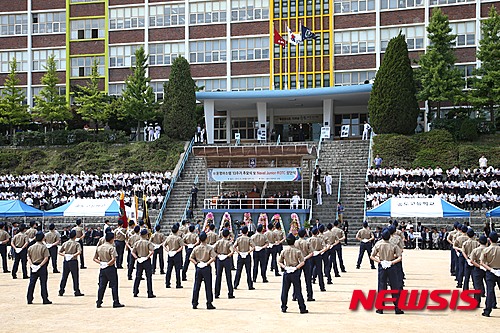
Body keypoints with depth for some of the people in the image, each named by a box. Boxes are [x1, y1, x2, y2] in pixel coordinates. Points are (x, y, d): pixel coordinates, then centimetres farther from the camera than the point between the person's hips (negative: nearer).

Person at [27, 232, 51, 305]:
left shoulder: (31, 247, 6)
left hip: (33, 267, 4)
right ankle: (45, 299, 2)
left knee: (31, 283, 8)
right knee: (43, 283, 0)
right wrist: (40, 265, -14)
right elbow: (46, 258, -15)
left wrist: (31, 264, -4)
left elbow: (29, 257, 4)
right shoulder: (44, 247, -9)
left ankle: (29, 299, 8)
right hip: (42, 268, -4)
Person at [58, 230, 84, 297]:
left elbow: (59, 252, 7)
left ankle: (61, 291, 12)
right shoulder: (76, 244, -5)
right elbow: (79, 252, -20)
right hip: (73, 261, -4)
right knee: (75, 277, 1)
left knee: (64, 277, 10)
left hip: (66, 261, 4)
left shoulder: (65, 243, 8)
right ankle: (77, 291, 1)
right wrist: (73, 255, -12)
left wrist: (64, 255, -3)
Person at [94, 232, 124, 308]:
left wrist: (101, 263, 1)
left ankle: (99, 303, 11)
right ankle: (116, 302, 1)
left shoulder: (99, 247, 8)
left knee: (102, 286, 10)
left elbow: (95, 259, 11)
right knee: (114, 285, 1)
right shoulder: (111, 248, -12)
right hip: (110, 268, -6)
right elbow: (113, 259, -23)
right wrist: (108, 264, -10)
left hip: (102, 269, 6)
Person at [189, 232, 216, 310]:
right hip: (206, 268, -3)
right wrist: (207, 263, -11)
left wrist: (196, 263, -2)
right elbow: (213, 258, -17)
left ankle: (194, 303, 10)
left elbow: (191, 258, -1)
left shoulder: (196, 248, 2)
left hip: (198, 268, 3)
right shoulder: (209, 248, -7)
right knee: (208, 286, 2)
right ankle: (209, 304, 3)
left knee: (196, 286, 9)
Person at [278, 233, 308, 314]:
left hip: (287, 272, 2)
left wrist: (285, 267, -4)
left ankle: (283, 307, 15)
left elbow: (279, 262, 4)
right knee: (298, 291, 1)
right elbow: (302, 262, -12)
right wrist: (296, 267, -10)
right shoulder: (297, 251, -6)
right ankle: (302, 308, 3)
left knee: (284, 290, 11)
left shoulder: (284, 251, 1)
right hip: (295, 273, -2)